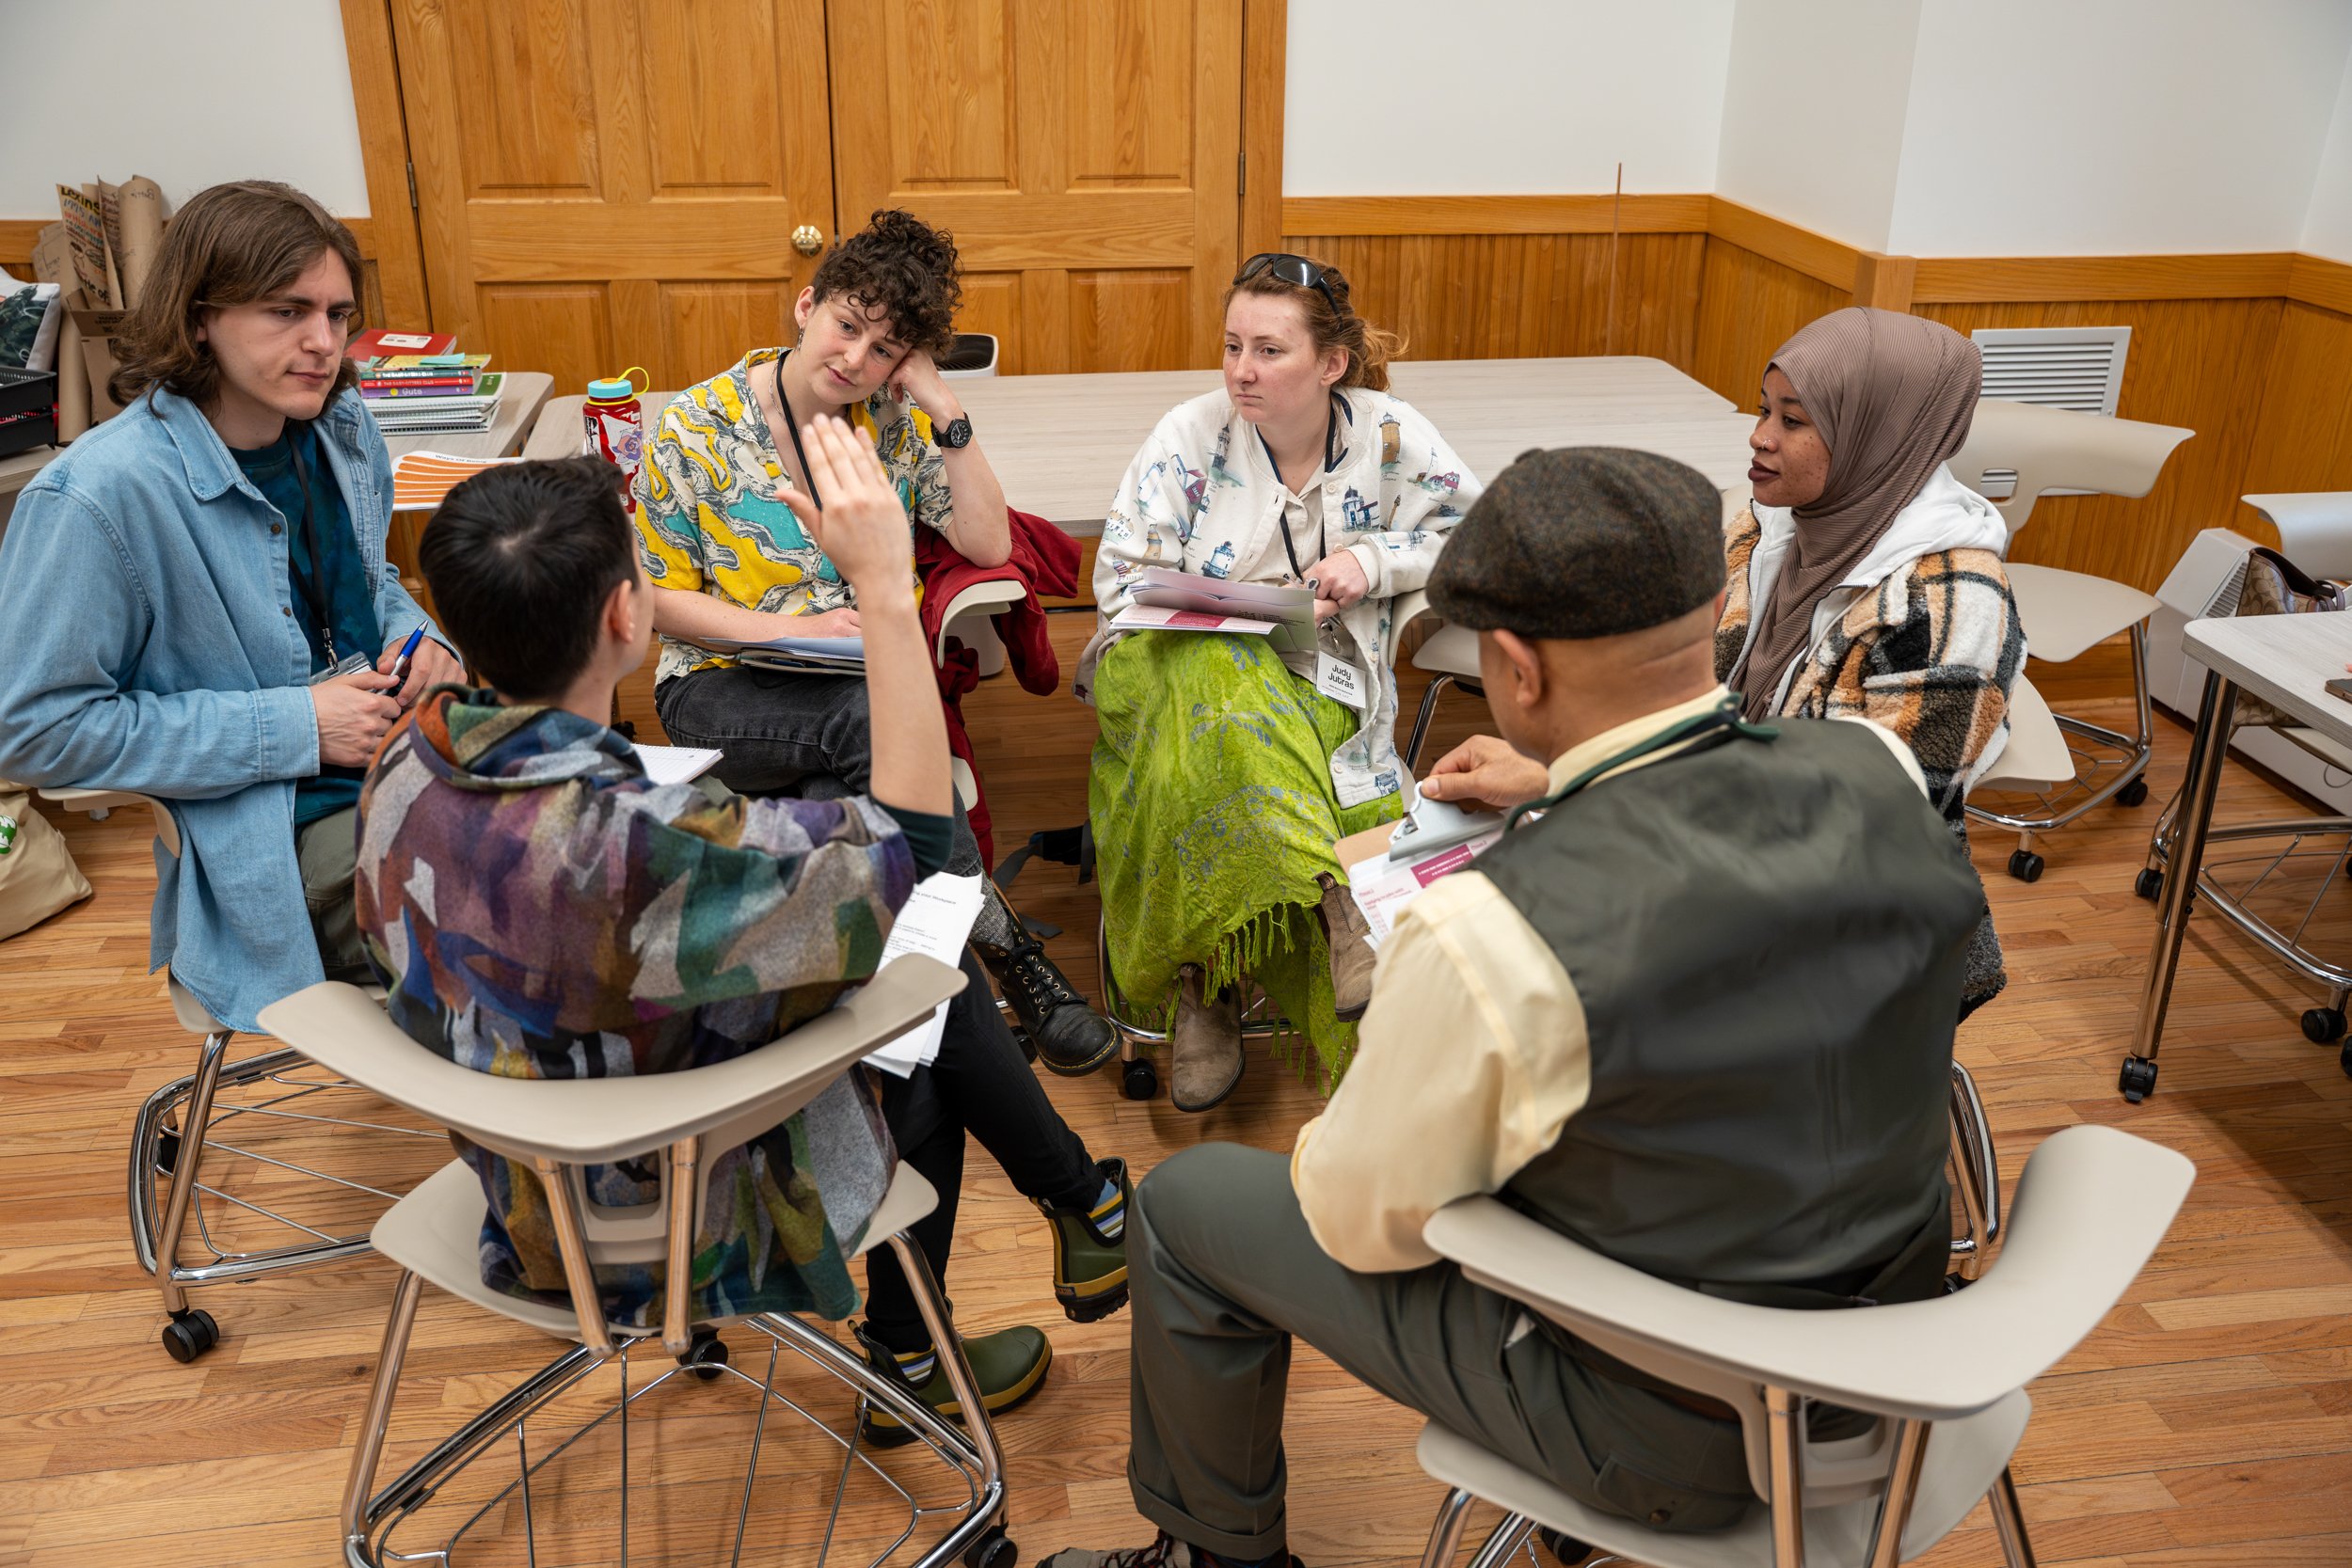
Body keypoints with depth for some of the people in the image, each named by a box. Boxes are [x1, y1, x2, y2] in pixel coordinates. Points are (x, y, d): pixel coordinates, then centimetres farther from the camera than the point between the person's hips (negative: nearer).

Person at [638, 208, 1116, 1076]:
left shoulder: (898, 423, 4)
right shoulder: (699, 428, -4)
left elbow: (989, 545, -3)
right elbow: (658, 598, -2)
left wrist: (947, 410, -10)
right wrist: (795, 631, -18)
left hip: (869, 675, 3)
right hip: (720, 684, -2)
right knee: (870, 715, -35)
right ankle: (1004, 943, -29)